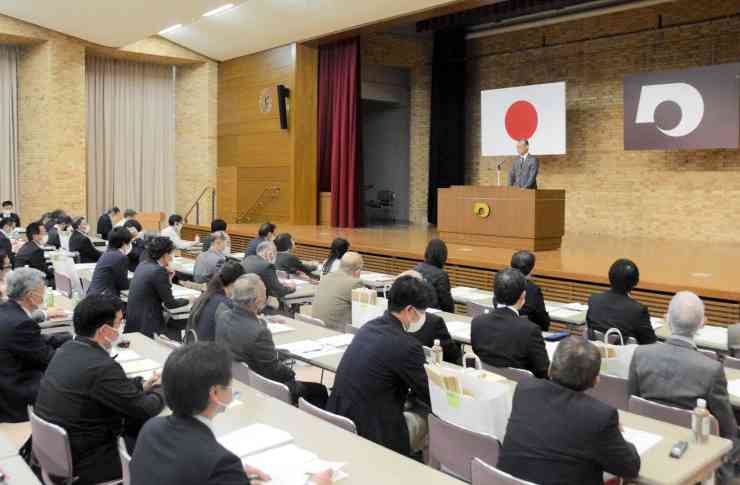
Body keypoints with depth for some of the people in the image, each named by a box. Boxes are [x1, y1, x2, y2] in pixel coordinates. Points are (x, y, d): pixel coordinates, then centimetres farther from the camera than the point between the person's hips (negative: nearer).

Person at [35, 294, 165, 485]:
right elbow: (145, 410, -18)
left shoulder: (68, 349, -1)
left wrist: (142, 386, 11)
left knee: (137, 426, 16)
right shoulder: (102, 367, -28)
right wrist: (161, 389, 1)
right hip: (83, 464, -8)